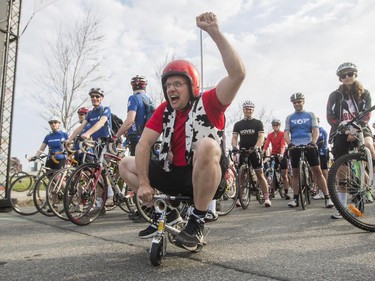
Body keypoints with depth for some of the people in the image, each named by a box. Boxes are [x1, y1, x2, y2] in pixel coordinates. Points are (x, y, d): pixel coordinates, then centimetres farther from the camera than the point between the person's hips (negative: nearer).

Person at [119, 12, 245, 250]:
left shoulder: (208, 103, -11)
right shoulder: (164, 110, 3)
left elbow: (238, 73, -26)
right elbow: (144, 144, -3)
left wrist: (215, 32, -29)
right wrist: (144, 182, -14)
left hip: (207, 178, -5)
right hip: (174, 175, 6)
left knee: (207, 145, -38)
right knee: (126, 164, 5)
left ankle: (198, 221, -21)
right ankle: (164, 212, 7)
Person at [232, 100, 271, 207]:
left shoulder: (258, 123, 4)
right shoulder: (238, 124, 10)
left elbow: (261, 137, -7)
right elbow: (234, 137, 1)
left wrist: (256, 147, -26)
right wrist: (234, 147, -21)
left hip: (255, 151, -2)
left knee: (260, 174, -6)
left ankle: (266, 197, -5)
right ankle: (240, 197, 6)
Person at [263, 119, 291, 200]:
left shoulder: (283, 134, -7)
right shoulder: (270, 135, 3)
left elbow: (283, 145, -20)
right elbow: (266, 145, -11)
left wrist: (281, 154, -37)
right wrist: (262, 153, -28)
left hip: (282, 155, -3)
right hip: (273, 155, 3)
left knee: (284, 175, 0)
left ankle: (286, 193, 7)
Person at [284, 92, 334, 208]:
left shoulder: (310, 115, 10)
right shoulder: (289, 117, 12)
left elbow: (316, 130, 1)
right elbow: (286, 133, 4)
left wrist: (313, 142, -18)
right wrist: (289, 143, -17)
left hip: (309, 146, -1)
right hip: (294, 147, 2)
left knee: (317, 171, -6)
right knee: (295, 173, 4)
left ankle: (327, 197, -2)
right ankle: (295, 198, 11)